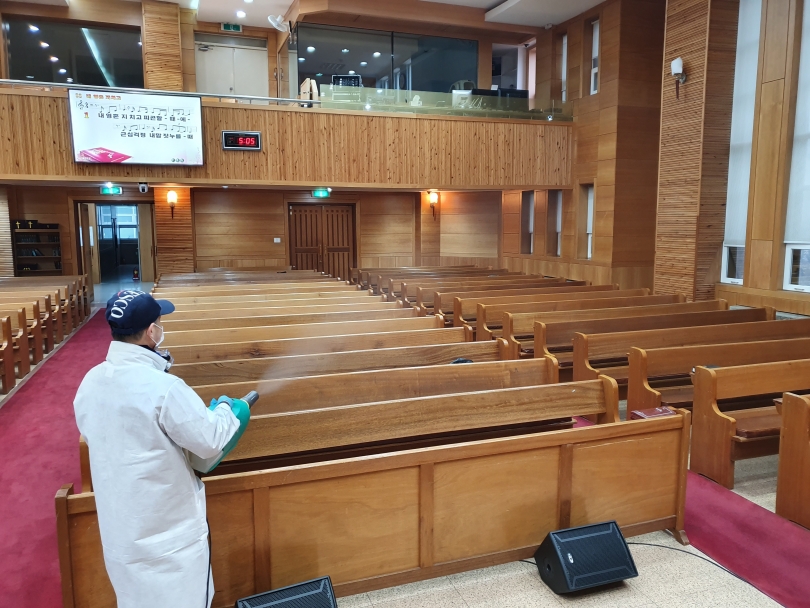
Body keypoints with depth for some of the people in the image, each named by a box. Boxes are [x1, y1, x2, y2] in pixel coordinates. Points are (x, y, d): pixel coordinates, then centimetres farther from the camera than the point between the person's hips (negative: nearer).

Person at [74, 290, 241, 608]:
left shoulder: (90, 383, -3)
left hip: (118, 527, 7)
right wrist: (224, 410, 0)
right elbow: (210, 441, -19)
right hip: (167, 529, -7)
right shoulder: (163, 387, -27)